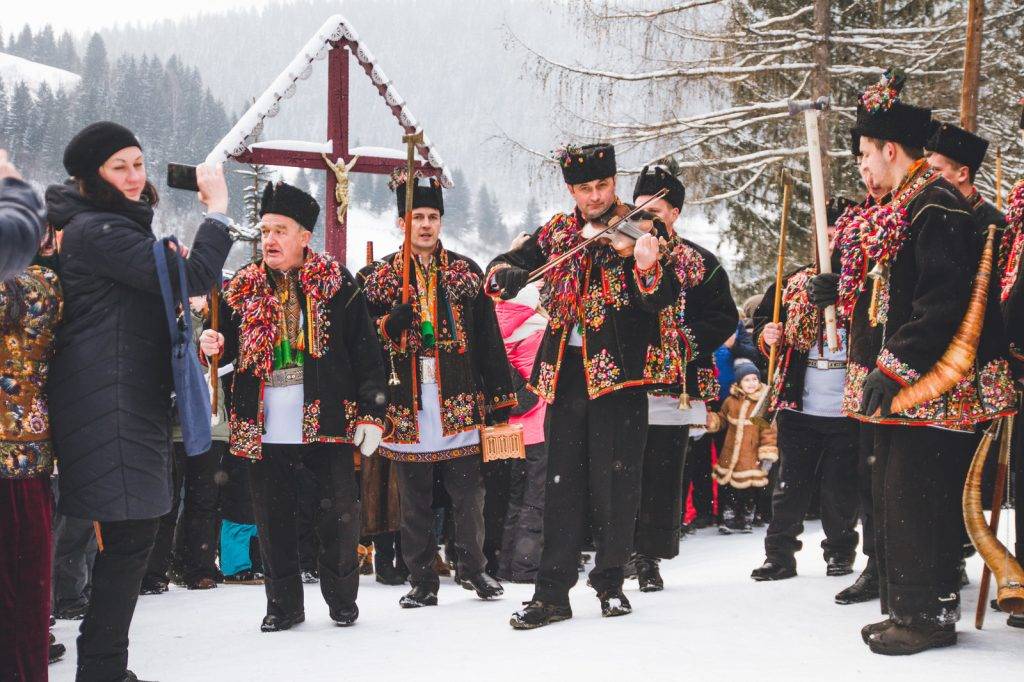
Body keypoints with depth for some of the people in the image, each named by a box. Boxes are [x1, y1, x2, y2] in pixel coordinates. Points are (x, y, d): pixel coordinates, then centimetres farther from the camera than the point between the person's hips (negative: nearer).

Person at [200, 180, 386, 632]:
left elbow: (367, 353, -1)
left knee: (340, 513, 3)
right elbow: (228, 345, 15)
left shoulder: (336, 284, 0)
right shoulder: (242, 290, 8)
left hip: (327, 422, -2)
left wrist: (370, 413, -6)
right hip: (264, 428, 3)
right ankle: (283, 605, 20)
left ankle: (342, 599, 21)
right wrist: (212, 345, -9)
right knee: (273, 517, 7)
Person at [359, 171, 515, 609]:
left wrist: (499, 400, 5)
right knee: (414, 499, 5)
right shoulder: (379, 277, 7)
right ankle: (422, 582, 14)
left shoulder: (466, 273, 9)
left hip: (460, 404, 0)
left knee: (468, 491, 3)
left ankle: (473, 568, 20)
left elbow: (488, 339, 8)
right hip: (406, 405, 0)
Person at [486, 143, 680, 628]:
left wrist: (648, 268, -38)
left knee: (616, 481, 1)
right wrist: (517, 277, -13)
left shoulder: (637, 229, -3)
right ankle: (553, 592, 8)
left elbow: (663, 298, -15)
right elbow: (499, 270, 11)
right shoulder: (558, 232, 10)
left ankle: (610, 581, 15)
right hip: (566, 370, 4)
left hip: (618, 369, -4)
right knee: (562, 482, 5)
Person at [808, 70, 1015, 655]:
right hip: (898, 385, 11)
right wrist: (842, 291, 11)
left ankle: (932, 613, 3)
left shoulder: (937, 208, -16)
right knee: (894, 492, 13)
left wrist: (894, 367, -25)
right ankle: (907, 606, 22)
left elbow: (945, 300, -24)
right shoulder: (902, 208, 16)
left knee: (918, 496, -6)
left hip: (932, 385, -10)